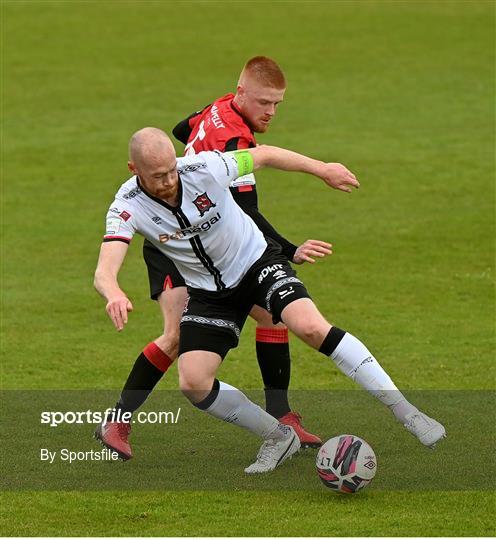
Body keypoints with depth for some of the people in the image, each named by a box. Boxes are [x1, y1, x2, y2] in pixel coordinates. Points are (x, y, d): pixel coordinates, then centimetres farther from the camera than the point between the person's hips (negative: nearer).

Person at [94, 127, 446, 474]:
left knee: (311, 327, -27)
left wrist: (322, 169, 0)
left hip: (257, 261, -2)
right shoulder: (127, 208, -22)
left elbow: (261, 156, -5)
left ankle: (405, 411, -20)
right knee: (193, 383, -14)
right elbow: (104, 272, -35)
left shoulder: (203, 169, -24)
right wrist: (114, 295, -59)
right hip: (208, 294, 2)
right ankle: (279, 438, 7)